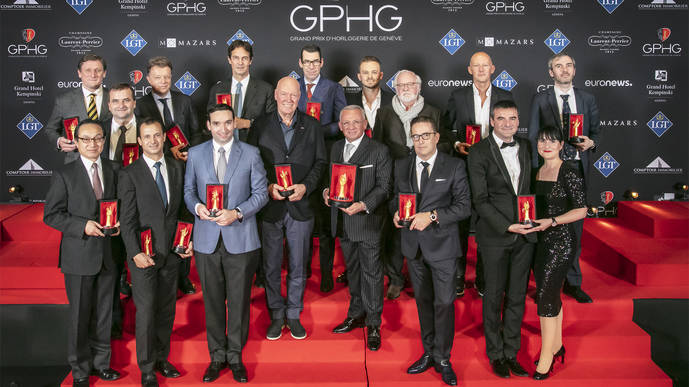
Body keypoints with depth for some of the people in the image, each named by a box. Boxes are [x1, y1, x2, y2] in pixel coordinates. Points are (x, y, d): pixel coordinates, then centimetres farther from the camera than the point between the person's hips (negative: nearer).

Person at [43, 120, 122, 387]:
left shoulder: (113, 170, 6)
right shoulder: (63, 175, -5)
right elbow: (51, 215, -7)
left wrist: (119, 222, -6)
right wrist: (83, 226, -19)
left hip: (108, 254, 4)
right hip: (79, 257, -4)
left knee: (104, 313, 15)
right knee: (80, 315, 6)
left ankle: (101, 362, 31)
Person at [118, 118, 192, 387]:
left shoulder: (177, 168, 8)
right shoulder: (130, 173, -4)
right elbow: (127, 219, -8)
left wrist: (189, 239, 1)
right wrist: (136, 253, -17)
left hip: (171, 251, 4)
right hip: (144, 253, -4)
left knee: (167, 308, 12)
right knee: (146, 309, 0)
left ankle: (162, 357, 28)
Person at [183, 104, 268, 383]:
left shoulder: (251, 154, 1)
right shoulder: (195, 154, 6)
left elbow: (261, 192, -1)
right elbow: (189, 190, 10)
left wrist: (237, 213, -16)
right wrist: (197, 206, -12)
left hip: (241, 239, -1)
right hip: (207, 239, 2)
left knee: (239, 300, 6)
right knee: (212, 301, 10)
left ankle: (235, 356, 23)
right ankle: (217, 356, 26)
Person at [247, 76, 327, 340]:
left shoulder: (312, 126, 6)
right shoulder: (261, 126, 2)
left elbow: (321, 162, 5)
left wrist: (306, 186, -10)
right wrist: (268, 187, -13)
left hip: (301, 206, 1)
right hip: (270, 207, 0)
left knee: (298, 266, 9)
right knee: (271, 266, 8)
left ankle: (294, 315, 25)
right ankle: (276, 315, 24)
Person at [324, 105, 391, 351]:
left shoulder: (379, 151, -8)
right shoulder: (336, 148, 12)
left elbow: (384, 187, -11)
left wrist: (364, 205, -24)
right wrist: (327, 191, -4)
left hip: (367, 220, -6)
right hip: (343, 221, 6)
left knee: (371, 273, 0)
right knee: (352, 270, 18)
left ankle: (373, 325, 11)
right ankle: (356, 315, 34)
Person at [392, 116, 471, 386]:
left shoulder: (454, 166, -6)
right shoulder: (401, 166, 7)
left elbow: (465, 205, -9)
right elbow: (395, 197, 16)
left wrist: (432, 216, -20)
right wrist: (396, 212, -7)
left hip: (442, 245, -4)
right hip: (413, 244, 4)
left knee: (444, 303, -1)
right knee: (423, 301, 15)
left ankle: (442, 359, 15)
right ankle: (429, 353, 29)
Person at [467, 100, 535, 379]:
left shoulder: (526, 147, 9)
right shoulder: (479, 152, -6)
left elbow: (530, 187, 15)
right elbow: (480, 200, -10)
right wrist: (507, 226, -17)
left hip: (525, 234, 4)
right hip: (495, 236, -4)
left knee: (517, 298, 11)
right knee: (494, 297, 6)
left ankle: (511, 353, 24)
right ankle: (495, 355, 22)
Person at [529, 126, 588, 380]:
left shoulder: (569, 172, -10)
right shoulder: (537, 171, 10)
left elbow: (581, 210, -12)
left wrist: (552, 222, -20)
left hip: (561, 240, -7)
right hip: (540, 240, 7)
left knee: (546, 296, -8)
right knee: (551, 295, 15)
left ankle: (545, 360, 1)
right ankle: (557, 346, 29)